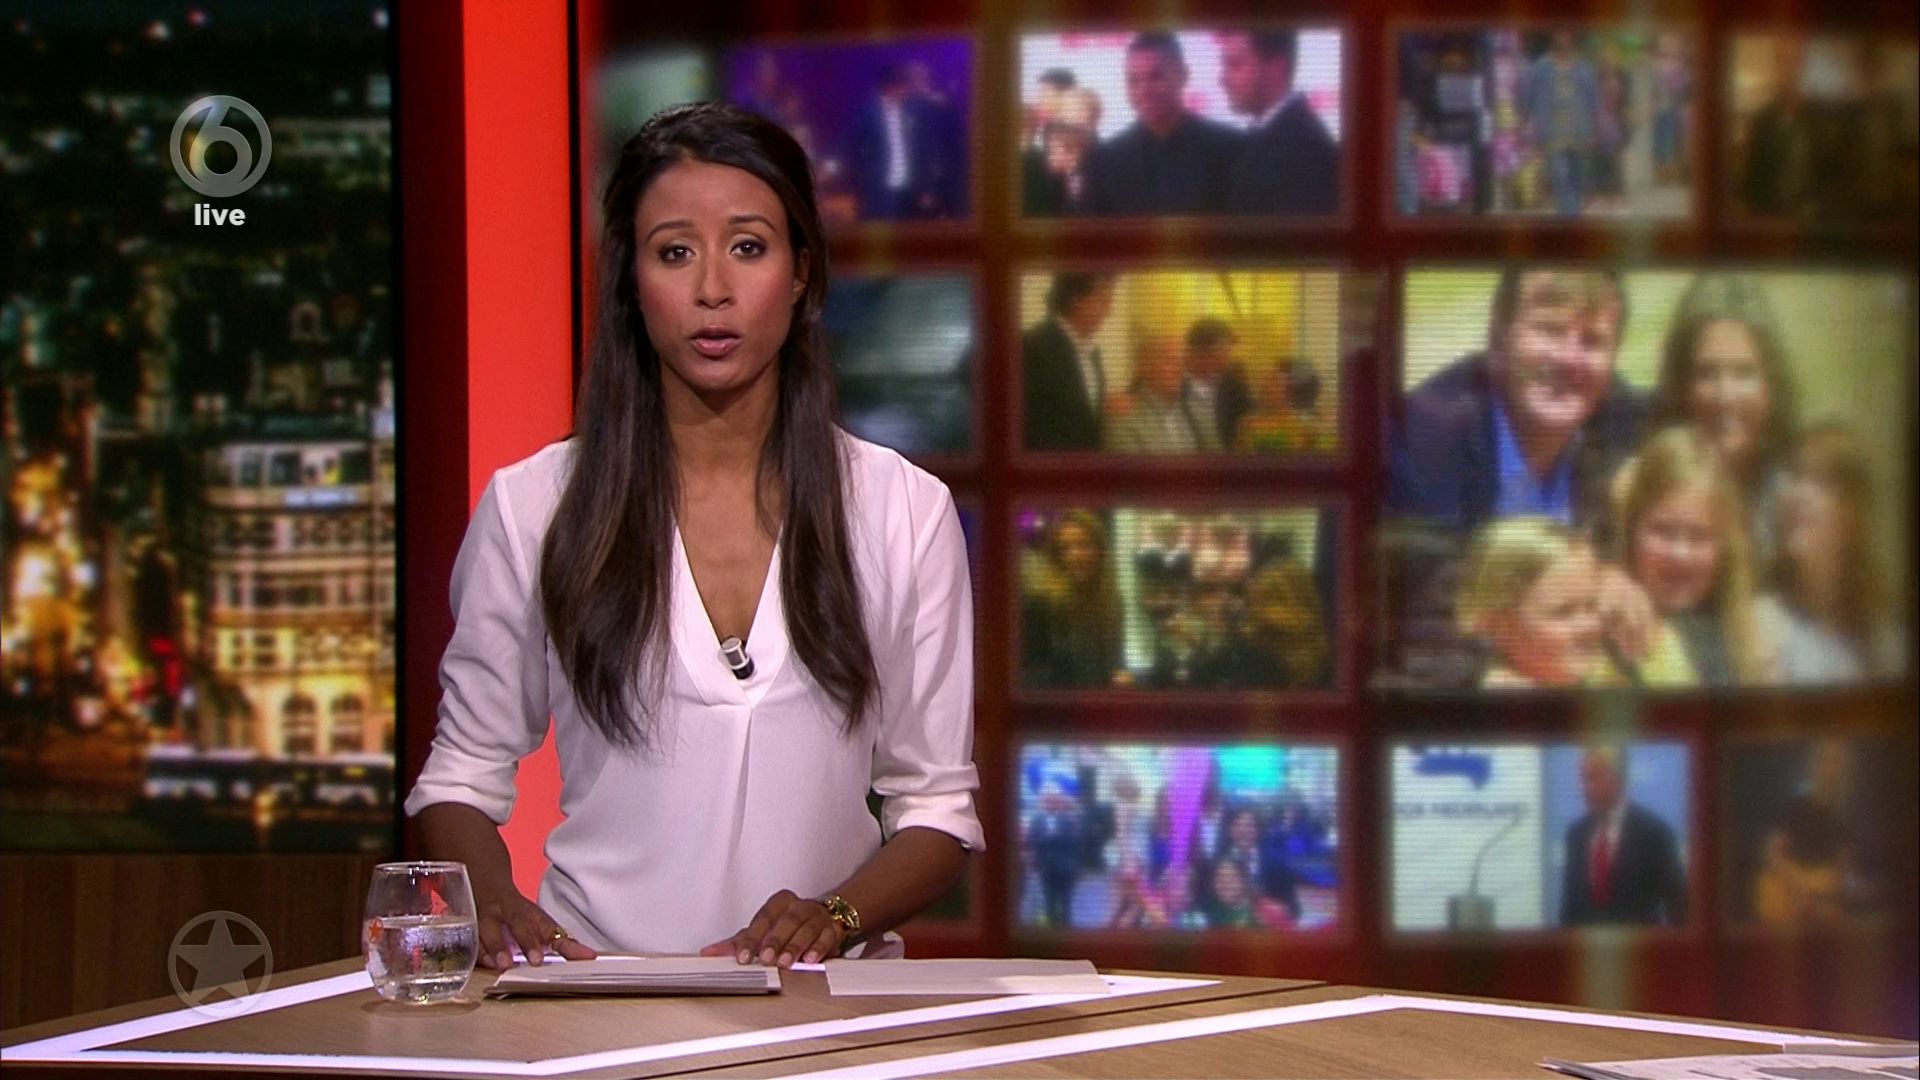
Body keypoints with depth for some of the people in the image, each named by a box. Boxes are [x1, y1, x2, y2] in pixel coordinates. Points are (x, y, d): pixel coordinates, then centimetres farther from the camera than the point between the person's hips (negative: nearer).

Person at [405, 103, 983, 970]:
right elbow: (462, 777, 14)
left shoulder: (905, 510, 9)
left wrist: (836, 916, -9)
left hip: (821, 1003, 1)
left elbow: (937, 809, 10)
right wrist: (497, 905, -7)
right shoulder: (532, 507, 7)